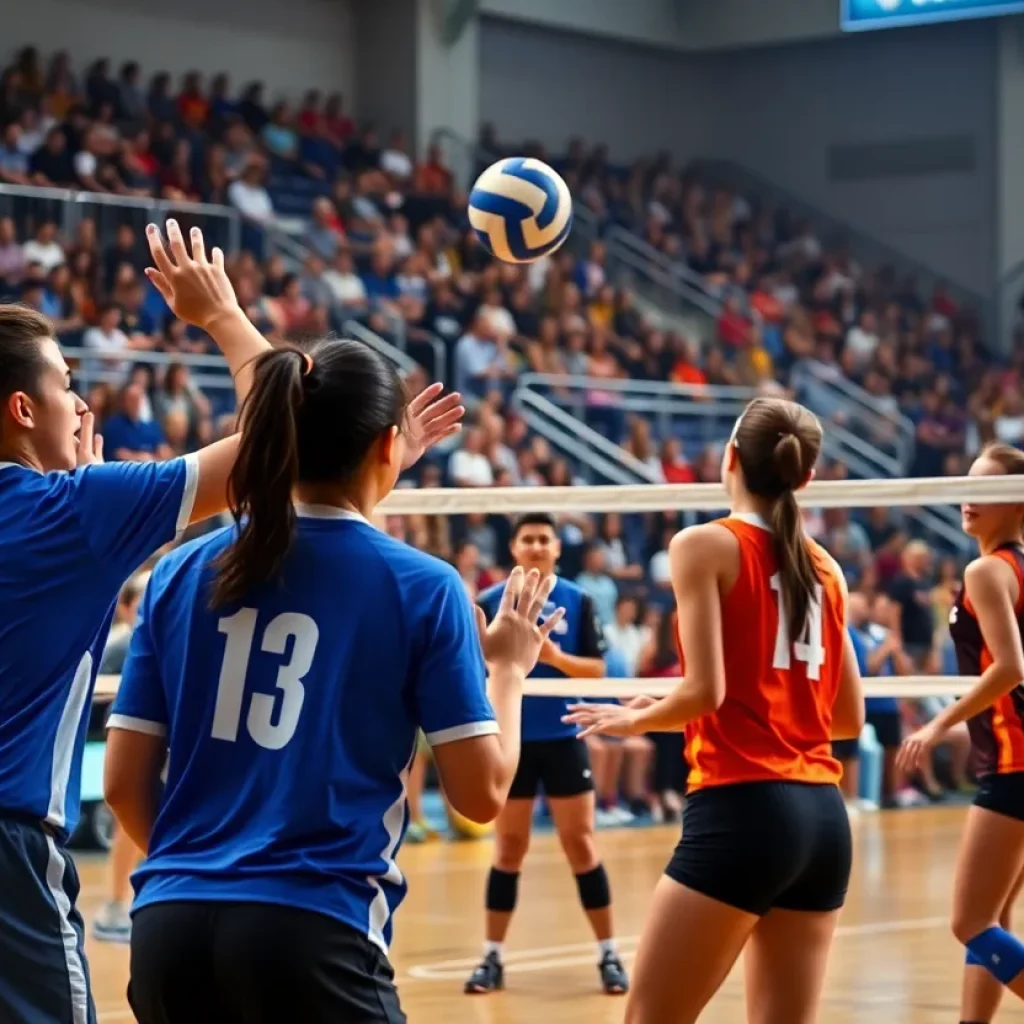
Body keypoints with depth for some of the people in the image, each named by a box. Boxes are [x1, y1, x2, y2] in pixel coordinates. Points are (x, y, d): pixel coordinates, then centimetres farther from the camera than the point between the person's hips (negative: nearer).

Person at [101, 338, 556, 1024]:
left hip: (168, 926, 4)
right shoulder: (421, 586, -2)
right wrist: (509, 666, 17)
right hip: (311, 936, -4)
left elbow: (125, 783, 9)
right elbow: (482, 792, -1)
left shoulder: (182, 573, 7)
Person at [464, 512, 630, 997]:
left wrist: (557, 657, -19)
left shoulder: (578, 601, 0)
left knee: (580, 843, 1)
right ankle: (492, 957, 12)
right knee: (508, 847, 5)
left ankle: (608, 955, 7)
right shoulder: (489, 602, -1)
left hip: (563, 738, 0)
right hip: (511, 740, 0)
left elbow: (596, 669, -3)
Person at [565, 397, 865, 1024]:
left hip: (741, 811, -6)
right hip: (825, 818, 6)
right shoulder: (826, 568, 13)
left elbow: (706, 692, -12)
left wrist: (634, 719, 7)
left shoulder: (706, 545, -3)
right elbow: (849, 717, 15)